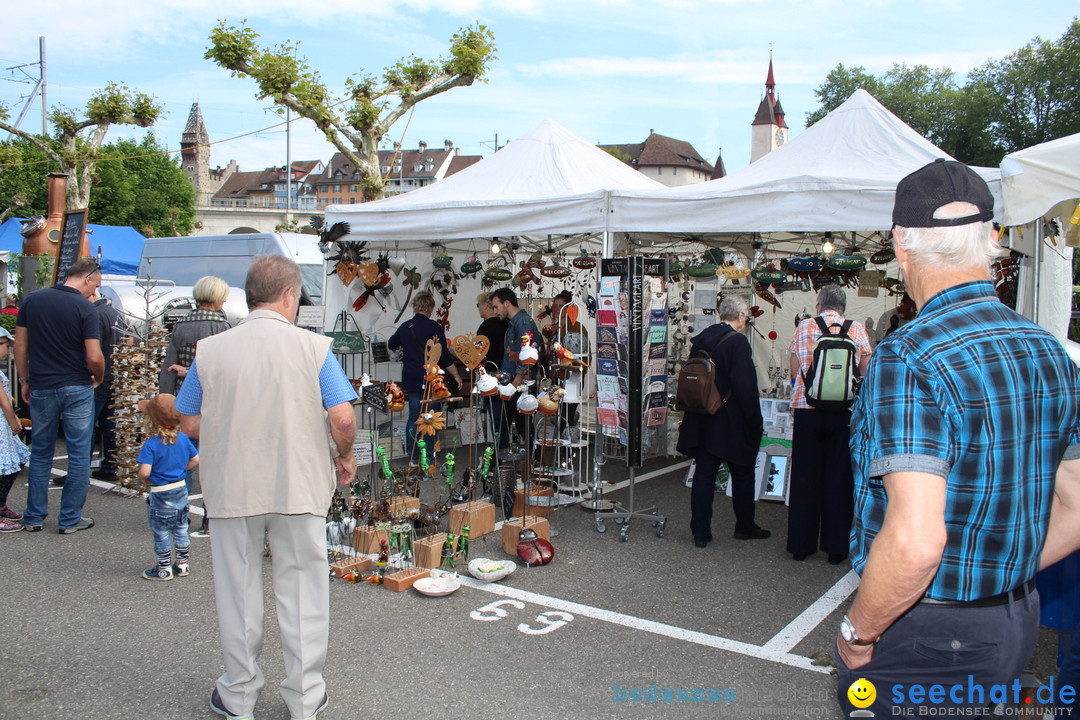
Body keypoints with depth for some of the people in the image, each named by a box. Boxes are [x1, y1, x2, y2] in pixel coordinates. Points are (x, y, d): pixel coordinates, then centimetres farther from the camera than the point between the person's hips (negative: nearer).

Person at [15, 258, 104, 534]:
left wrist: (25, 380, 14)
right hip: (77, 389, -4)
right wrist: (99, 378, 2)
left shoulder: (32, 300, 2)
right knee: (79, 454, 6)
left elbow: (20, 345, 5)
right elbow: (94, 358, -17)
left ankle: (34, 517, 22)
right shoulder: (85, 308, -12)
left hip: (41, 388, 4)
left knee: (40, 452, 16)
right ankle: (70, 518, 11)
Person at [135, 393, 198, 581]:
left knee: (161, 532, 9)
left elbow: (144, 472, -27)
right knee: (181, 529, 18)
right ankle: (182, 564, 26)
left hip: (160, 495, -6)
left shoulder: (151, 445, -21)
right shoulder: (183, 439, -4)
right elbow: (196, 460, 3)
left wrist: (145, 480, -6)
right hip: (181, 489, 6)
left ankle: (164, 569, 19)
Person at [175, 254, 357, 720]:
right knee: (302, 590, 12)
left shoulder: (210, 350, -3)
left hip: (231, 488, 1)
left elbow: (189, 424, 2)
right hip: (299, 488, -1)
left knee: (238, 591, 15)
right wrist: (345, 456, 5)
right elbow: (344, 419, -14)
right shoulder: (313, 347, -8)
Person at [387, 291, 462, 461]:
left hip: (410, 380, 5)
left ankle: (412, 455, 16)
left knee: (413, 417, 13)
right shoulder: (434, 327, -11)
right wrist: (456, 376, -1)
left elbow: (391, 344, 24)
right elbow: (445, 356, -11)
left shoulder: (405, 327, 6)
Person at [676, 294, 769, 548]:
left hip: (702, 422, 6)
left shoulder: (700, 340, 5)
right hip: (733, 425, -6)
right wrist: (756, 422, -11)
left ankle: (700, 532, 11)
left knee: (703, 475, 9)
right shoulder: (738, 342, -17)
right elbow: (746, 387, -19)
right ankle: (745, 527, 27)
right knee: (742, 476, 13)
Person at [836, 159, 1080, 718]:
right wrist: (1005, 581, 17)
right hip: (1017, 623, 8)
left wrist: (857, 632, -16)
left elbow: (915, 542, -32)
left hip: (926, 636, -8)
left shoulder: (908, 359, -24)